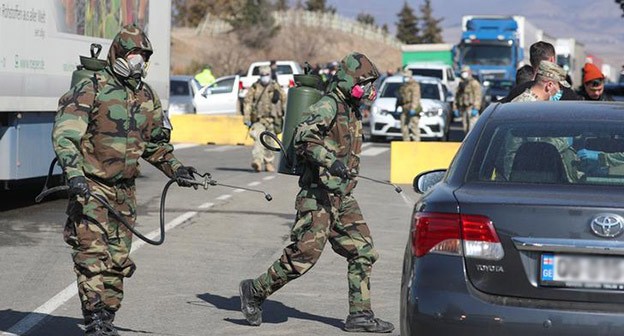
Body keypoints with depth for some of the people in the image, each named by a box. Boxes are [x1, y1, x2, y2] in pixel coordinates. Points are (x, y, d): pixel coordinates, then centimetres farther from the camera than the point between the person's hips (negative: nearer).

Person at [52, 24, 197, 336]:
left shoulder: (147, 97, 10)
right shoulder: (91, 89, -10)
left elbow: (153, 142, 25)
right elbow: (63, 134, -18)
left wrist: (174, 168, 12)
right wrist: (73, 173, -31)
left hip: (124, 190, 6)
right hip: (90, 185, -6)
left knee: (118, 259, 8)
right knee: (92, 253, -15)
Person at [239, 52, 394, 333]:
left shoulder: (352, 111, 17)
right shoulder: (329, 105, -12)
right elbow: (303, 137, -25)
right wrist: (330, 162, -35)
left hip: (342, 197, 9)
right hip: (318, 194, -9)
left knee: (363, 253, 4)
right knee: (305, 253, -10)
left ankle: (360, 314, 8)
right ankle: (255, 291, 6)